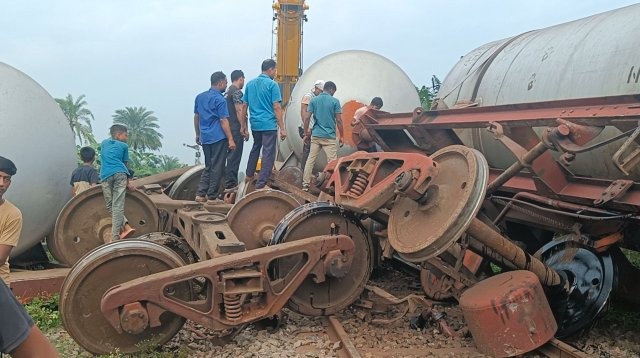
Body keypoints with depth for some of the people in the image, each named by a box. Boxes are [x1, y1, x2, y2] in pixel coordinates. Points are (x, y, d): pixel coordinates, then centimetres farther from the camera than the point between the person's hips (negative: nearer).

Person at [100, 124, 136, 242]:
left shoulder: (104, 143, 28)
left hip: (106, 175, 1)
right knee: (118, 206, -6)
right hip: (120, 174, -1)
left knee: (110, 206, 6)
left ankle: (126, 227, -10)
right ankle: (115, 236, -13)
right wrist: (128, 183, 23)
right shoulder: (123, 146, 19)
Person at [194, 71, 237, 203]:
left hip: (205, 138, 7)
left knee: (208, 167, 16)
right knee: (217, 168, 1)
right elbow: (223, 121, -15)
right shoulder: (220, 99, -11)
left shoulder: (200, 97, 12)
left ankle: (200, 194, 11)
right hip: (218, 138, -7)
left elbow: (196, 117, 17)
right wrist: (230, 139, -15)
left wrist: (198, 134, 25)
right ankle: (212, 197, 3)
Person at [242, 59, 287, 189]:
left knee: (255, 148, 26)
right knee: (268, 154, 0)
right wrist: (282, 128, -11)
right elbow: (277, 107, -13)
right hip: (269, 125, -7)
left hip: (254, 124, 7)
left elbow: (244, 106, 11)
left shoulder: (250, 83, 10)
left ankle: (249, 176, 33)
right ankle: (261, 183, 0)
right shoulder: (272, 84, -8)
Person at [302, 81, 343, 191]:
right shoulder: (335, 101, -4)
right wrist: (341, 136, 2)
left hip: (315, 135, 4)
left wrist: (306, 133, 10)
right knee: (332, 162, 2)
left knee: (310, 160, 8)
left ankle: (305, 184, 9)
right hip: (329, 136, -4)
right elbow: (339, 120, -6)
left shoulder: (314, 100, 6)